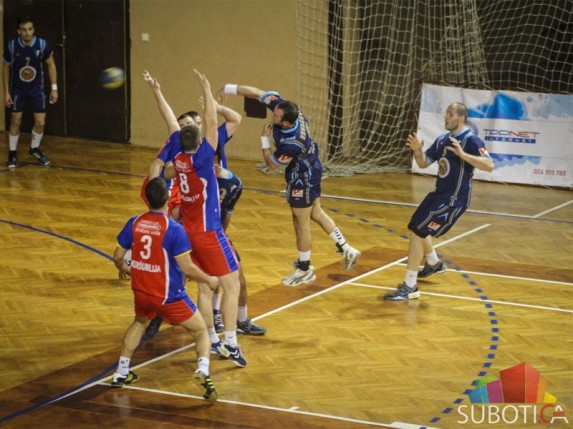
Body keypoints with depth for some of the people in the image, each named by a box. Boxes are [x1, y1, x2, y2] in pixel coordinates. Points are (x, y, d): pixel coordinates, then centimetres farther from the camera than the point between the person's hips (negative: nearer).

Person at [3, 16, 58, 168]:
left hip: (36, 88, 1)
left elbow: (51, 64, -4)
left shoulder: (43, 45, -21)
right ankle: (12, 153, 21)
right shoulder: (11, 46, -21)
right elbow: (6, 68, -5)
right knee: (16, 121, 4)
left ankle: (35, 149, 24)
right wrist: (6, 92, -6)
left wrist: (54, 88, -6)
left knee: (40, 122, -1)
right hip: (17, 89, -1)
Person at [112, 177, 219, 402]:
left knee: (139, 322, 35)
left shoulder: (134, 223, -5)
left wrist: (123, 268, 28)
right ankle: (202, 371, -16)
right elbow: (187, 267, -18)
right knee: (201, 330, 10)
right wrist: (209, 280, -1)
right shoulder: (174, 229, -19)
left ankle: (121, 372, 35)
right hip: (169, 296, -5)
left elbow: (118, 256, 5)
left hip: (141, 292, 5)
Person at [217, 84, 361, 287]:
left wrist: (264, 138, -15)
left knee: (301, 223, 7)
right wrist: (228, 88, -16)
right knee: (316, 213, 21)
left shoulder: (291, 144, -38)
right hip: (311, 170, 9)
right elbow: (257, 93, -15)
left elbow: (272, 164, -20)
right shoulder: (285, 108, -21)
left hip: (302, 179, -9)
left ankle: (304, 269, 22)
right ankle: (346, 249, 28)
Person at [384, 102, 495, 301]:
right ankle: (434, 263, 52)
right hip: (439, 194, 9)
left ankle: (410, 287, -12)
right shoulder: (442, 140, 7)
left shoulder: (471, 141, -17)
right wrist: (417, 151, -10)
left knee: (418, 232, -16)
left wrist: (462, 154, -40)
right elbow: (423, 163, 12)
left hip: (454, 199, -9)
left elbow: (489, 166, -30)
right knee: (416, 228, 26)